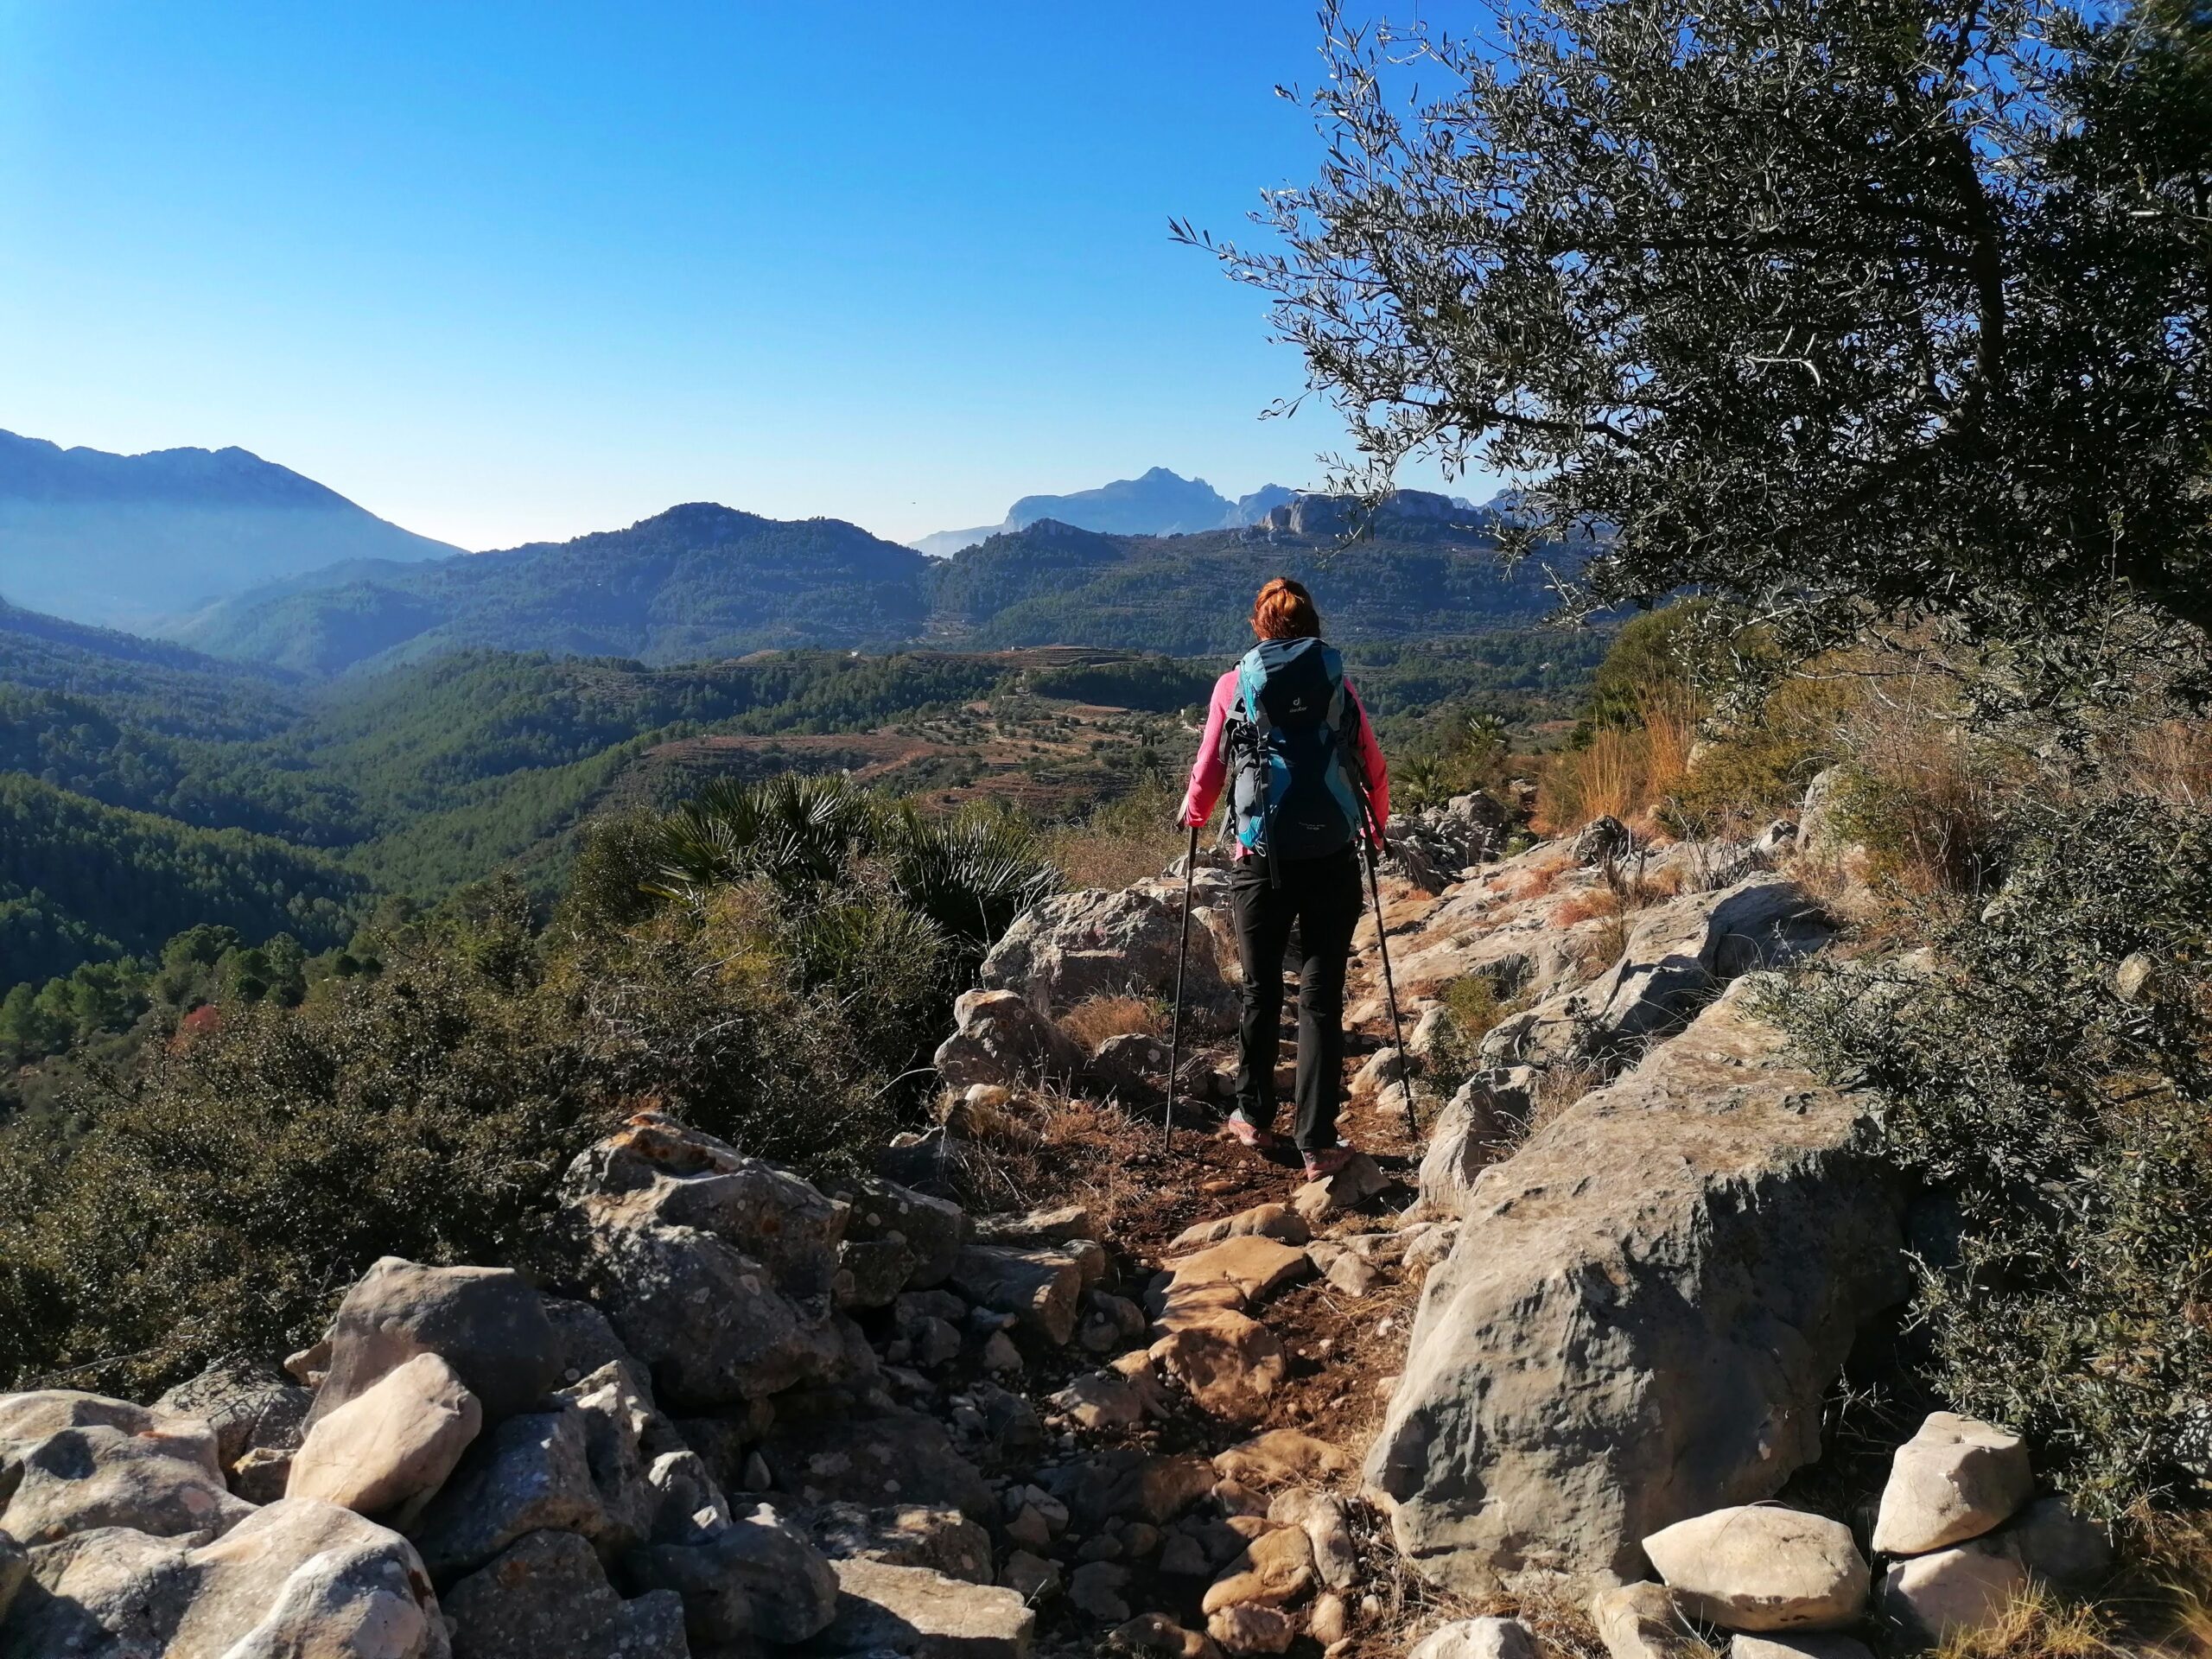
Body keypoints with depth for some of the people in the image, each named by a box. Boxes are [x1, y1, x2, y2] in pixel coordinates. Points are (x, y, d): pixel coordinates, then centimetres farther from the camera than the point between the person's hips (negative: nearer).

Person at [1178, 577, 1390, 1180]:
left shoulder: (1234, 684, 4)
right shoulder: (1337, 680, 6)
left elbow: (1208, 770, 7)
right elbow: (1373, 766, 6)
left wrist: (1192, 814, 28)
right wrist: (1376, 824, 25)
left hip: (1263, 858, 0)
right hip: (1333, 857, 0)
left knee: (1260, 992, 16)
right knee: (1322, 996, 4)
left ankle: (1255, 1118, 30)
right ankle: (1318, 1145, 4)